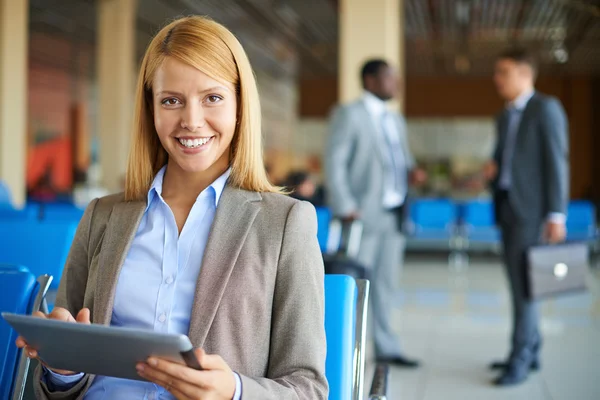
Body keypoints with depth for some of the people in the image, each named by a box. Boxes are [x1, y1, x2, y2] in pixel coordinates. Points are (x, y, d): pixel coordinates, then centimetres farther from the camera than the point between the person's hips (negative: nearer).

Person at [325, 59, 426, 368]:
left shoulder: (396, 121, 19)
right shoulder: (349, 115, -4)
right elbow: (334, 163, -10)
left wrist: (411, 171, 0)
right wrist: (345, 208, -17)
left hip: (394, 214, 7)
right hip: (364, 215, -7)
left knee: (385, 284, 11)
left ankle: (386, 347, 18)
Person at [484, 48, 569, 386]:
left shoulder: (547, 108, -7)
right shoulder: (505, 117, 18)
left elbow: (557, 162, -13)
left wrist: (557, 215, -18)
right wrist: (492, 171, 1)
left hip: (532, 208, -8)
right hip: (507, 206, 8)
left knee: (523, 282, -10)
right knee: (520, 281, 10)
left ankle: (520, 359, -5)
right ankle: (531, 352, 19)